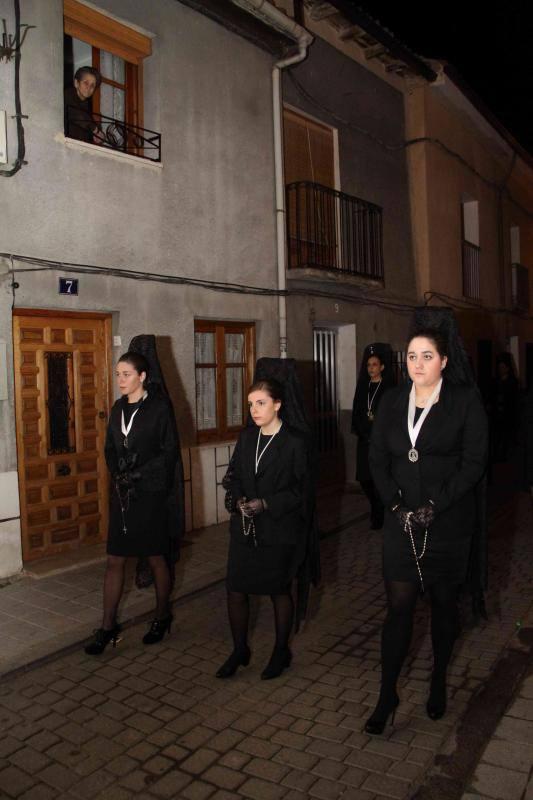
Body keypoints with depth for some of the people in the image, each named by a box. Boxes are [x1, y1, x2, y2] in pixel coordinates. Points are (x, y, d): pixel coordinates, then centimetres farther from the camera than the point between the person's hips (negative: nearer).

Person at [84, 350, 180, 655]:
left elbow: (170, 450, -10)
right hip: (122, 493, 5)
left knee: (156, 558, 9)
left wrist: (138, 474, -15)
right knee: (115, 560, 8)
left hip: (151, 492, -5)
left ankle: (163, 617, 28)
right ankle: (108, 627, 19)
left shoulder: (159, 407, -8)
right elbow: (110, 449, 13)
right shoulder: (118, 408, 9)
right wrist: (118, 476, -4)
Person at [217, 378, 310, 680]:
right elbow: (235, 476, 12)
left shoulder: (295, 442, -11)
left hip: (280, 530, -5)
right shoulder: (247, 437, 6)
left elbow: (300, 489, -10)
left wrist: (266, 504, -17)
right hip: (245, 528, 5)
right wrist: (239, 500, -6)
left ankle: (282, 651, 33)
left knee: (280, 591, 12)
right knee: (236, 590, 8)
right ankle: (240, 650, 30)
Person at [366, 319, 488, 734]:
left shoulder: (466, 400, -5)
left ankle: (439, 682, 34)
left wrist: (434, 507, -15)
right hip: (402, 523, 2)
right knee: (398, 606, 3)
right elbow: (377, 459, 4)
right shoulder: (393, 402, 5)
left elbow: (474, 462, -10)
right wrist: (397, 505, -8)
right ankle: (387, 695, 15)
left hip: (449, 523, -2)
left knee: (444, 603, 14)